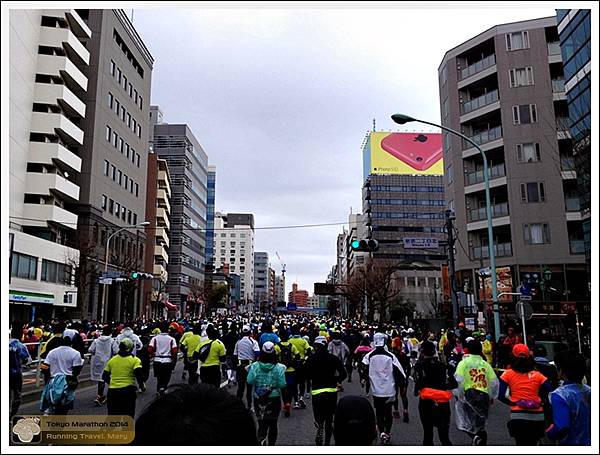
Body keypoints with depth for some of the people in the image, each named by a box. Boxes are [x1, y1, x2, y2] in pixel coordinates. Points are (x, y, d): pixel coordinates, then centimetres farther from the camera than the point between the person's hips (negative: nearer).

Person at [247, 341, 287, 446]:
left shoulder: (255, 366, -10)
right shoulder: (279, 368, -12)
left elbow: (250, 381, -11)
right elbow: (282, 385, -12)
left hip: (258, 399, 0)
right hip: (274, 399, 0)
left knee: (262, 423, 5)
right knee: (273, 424, 17)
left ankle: (261, 441, -20)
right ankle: (271, 444, 27)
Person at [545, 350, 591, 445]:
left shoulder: (559, 395, -23)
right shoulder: (588, 391, -1)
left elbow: (561, 428, -30)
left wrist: (549, 433, -11)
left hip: (570, 444, -7)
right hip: (588, 442, 7)